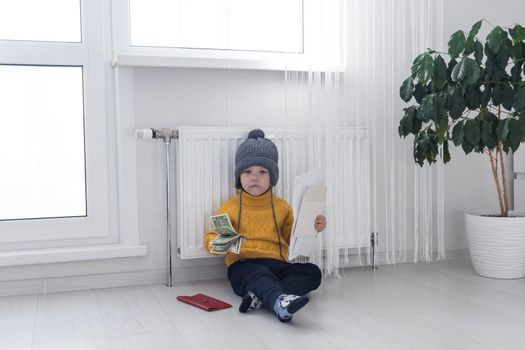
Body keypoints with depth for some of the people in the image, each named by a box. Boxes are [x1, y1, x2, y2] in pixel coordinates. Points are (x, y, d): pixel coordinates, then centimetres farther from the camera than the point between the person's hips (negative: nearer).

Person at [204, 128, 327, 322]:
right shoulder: (230, 207, 12)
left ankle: (261, 296, -42)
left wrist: (311, 228, 5)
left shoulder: (282, 207, 20)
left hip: (276, 264, 3)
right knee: (259, 274, -37)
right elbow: (211, 236, 10)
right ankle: (279, 301, -68)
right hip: (243, 266, -3)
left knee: (312, 272, -23)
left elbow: (292, 238, 24)